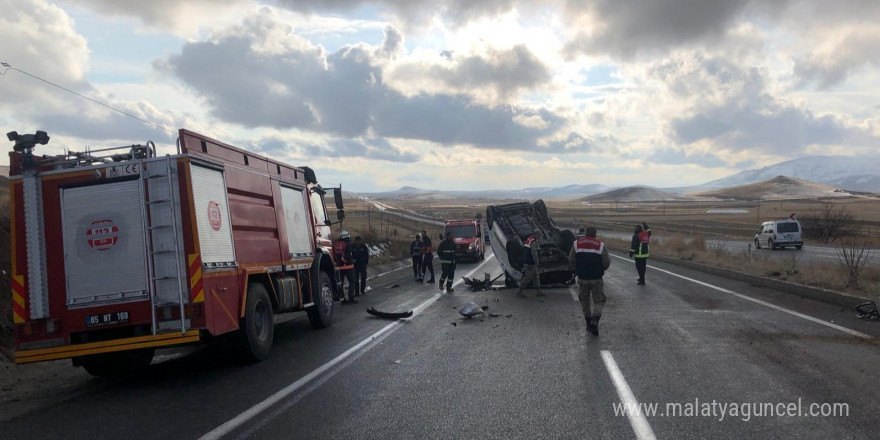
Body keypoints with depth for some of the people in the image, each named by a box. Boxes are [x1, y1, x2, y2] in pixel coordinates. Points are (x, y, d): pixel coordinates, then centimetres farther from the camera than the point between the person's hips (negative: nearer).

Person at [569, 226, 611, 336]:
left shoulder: (576, 243, 0)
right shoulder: (601, 245, -5)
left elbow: (571, 260, 2)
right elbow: (607, 262, -5)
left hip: (582, 278, 2)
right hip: (597, 278, -2)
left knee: (584, 300, 17)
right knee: (599, 300, 5)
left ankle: (588, 321, 22)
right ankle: (595, 320, -16)